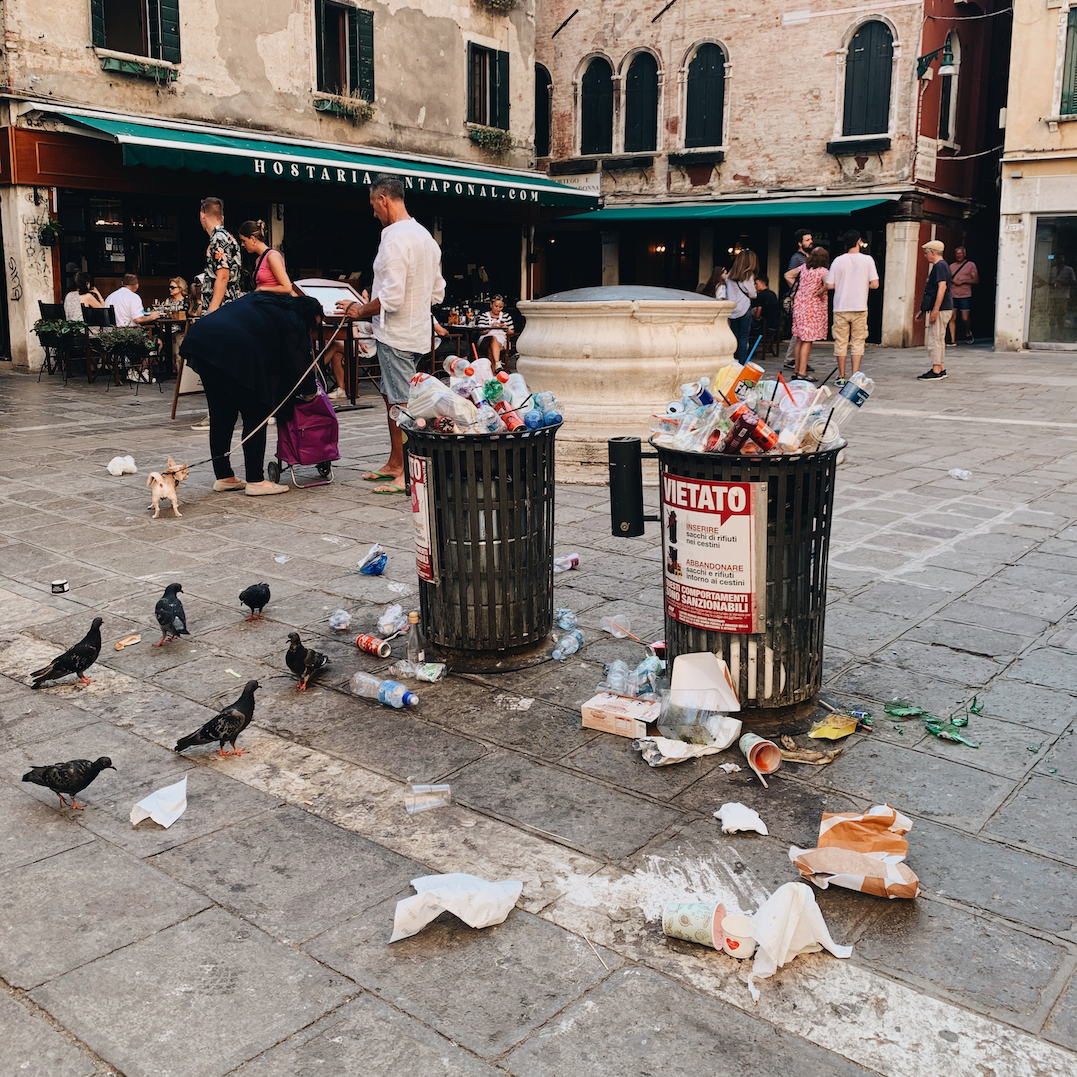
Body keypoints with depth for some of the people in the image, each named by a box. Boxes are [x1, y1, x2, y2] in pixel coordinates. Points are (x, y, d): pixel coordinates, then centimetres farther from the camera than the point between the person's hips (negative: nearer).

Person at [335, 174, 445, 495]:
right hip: (418, 332, 10)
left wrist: (360, 310, -9)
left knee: (401, 405, -4)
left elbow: (390, 299, -24)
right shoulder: (425, 236, 12)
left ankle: (406, 475, 2)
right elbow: (438, 292, 17)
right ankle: (394, 463, 28)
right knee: (392, 397, 19)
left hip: (396, 335, -10)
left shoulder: (394, 239, -18)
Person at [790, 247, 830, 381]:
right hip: (813, 307, -6)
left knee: (800, 339, 14)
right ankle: (802, 373, -6)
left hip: (799, 304, 6)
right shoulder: (823, 271, -12)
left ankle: (797, 369, 20)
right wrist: (818, 293, -14)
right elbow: (827, 284, -31)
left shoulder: (803, 268, 5)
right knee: (808, 340, -4)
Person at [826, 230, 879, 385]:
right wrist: (862, 285, 13)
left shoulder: (838, 260, -1)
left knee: (841, 342, 8)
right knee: (857, 342, 6)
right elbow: (874, 284, -6)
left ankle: (841, 377, 10)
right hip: (860, 308, 0)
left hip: (841, 308, 1)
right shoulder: (867, 260, -3)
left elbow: (829, 285, -2)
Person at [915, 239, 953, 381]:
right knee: (939, 339, 15)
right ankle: (941, 369, 21)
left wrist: (935, 311, -26)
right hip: (943, 309, 10)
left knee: (934, 339, -8)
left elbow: (942, 288, -24)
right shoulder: (942, 265, 19)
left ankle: (936, 371, -7)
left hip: (940, 310, -10)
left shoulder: (939, 266, -14)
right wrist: (923, 310, 26)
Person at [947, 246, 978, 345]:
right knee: (952, 318, -5)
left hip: (965, 296, -3)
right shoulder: (952, 266, 14)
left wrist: (963, 281, -11)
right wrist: (952, 281, -2)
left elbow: (976, 280, 0)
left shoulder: (971, 265, 4)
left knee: (965, 318, -3)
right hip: (952, 296, 3)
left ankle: (968, 333, 25)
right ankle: (953, 340, -2)